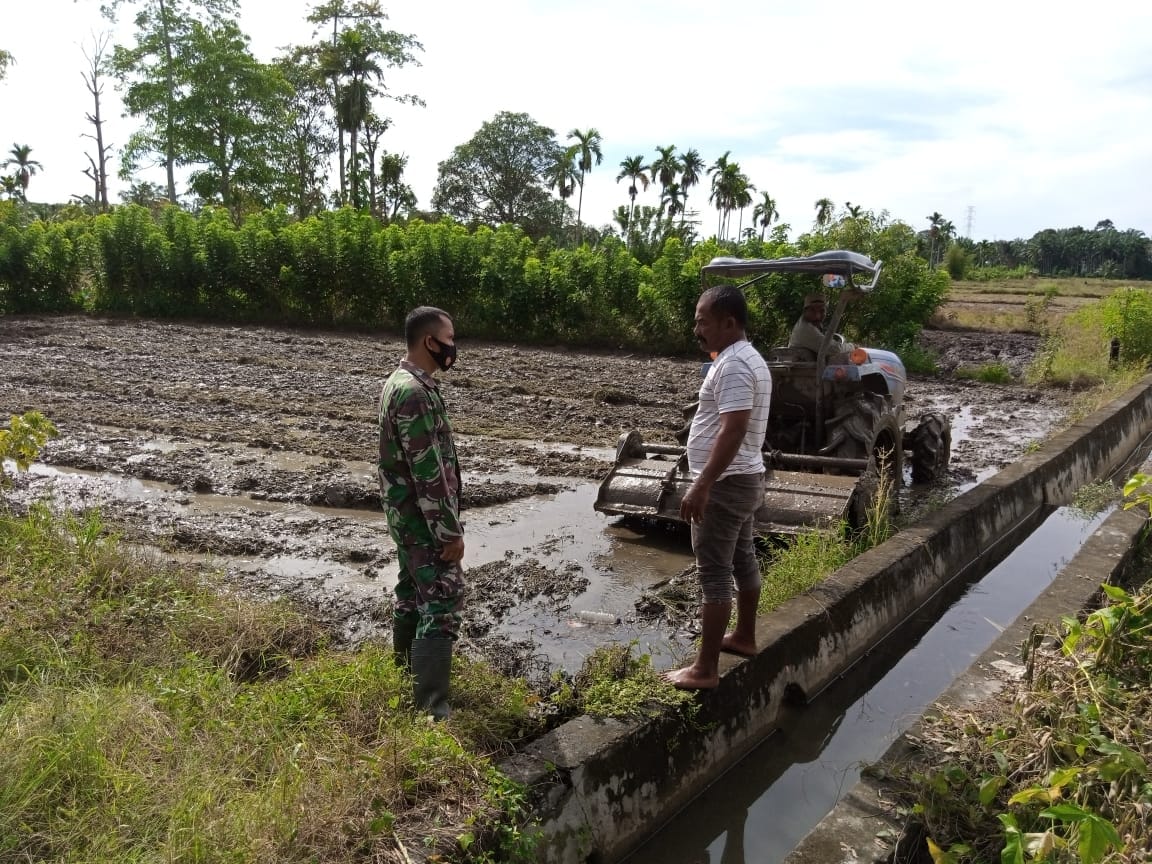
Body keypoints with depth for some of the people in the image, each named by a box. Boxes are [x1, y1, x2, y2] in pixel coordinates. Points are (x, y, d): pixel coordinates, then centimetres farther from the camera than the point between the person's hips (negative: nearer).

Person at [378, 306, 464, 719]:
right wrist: (451, 531, -20)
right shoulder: (416, 393, -24)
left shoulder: (399, 382, 9)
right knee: (441, 603, -7)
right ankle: (431, 709, -3)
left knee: (413, 594, 20)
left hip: (407, 514, 10)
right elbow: (428, 471, -25)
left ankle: (407, 677, 35)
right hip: (424, 518, -10)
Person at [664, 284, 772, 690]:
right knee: (742, 559, 21)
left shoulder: (733, 365, -21)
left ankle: (705, 669, -2)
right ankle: (744, 637, 37)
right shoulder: (746, 358, 13)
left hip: (726, 484, -11)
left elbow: (733, 430, -30)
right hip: (744, 478, 11)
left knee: (714, 573, -7)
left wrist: (701, 486, -32)